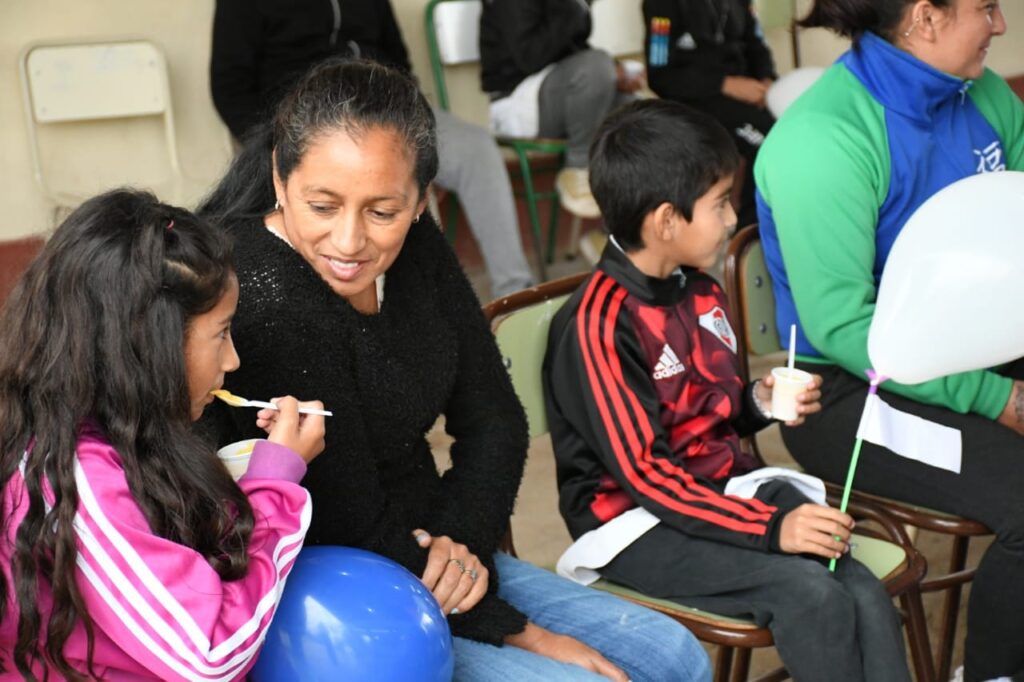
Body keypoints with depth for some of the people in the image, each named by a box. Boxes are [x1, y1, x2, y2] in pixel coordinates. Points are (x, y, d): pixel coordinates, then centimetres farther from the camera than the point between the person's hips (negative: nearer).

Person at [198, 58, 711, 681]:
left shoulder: (414, 246, -4)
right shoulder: (264, 298, -27)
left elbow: (494, 420, 3)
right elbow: (351, 535, -22)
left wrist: (463, 539, -15)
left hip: (426, 558, 7)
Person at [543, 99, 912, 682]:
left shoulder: (702, 293, 9)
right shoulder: (597, 325, -16)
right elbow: (642, 471, -20)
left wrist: (759, 401, 1)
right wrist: (770, 527, -25)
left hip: (727, 489, 7)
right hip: (637, 523, -7)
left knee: (865, 592, -16)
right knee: (810, 593, -25)